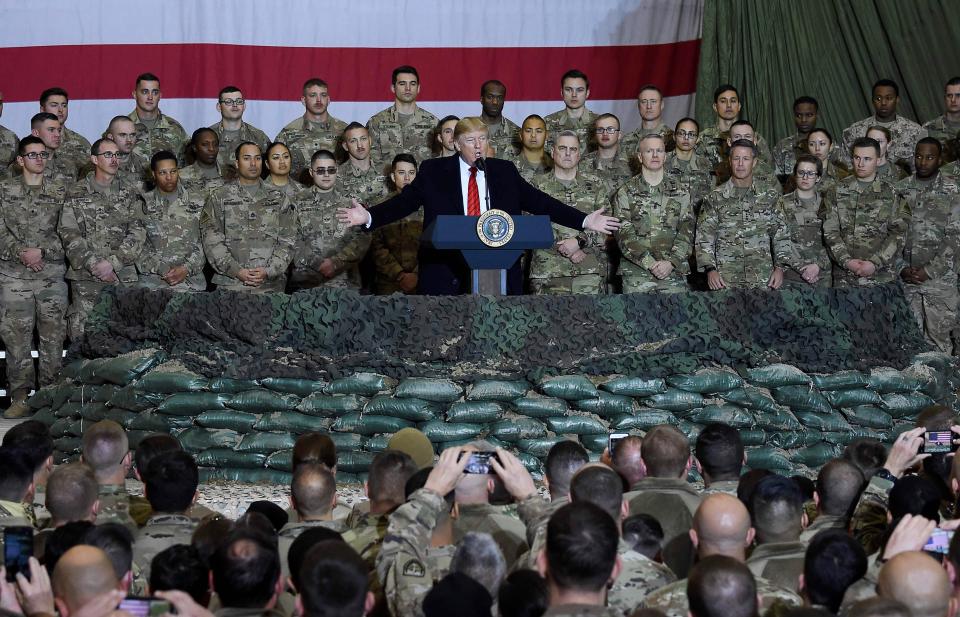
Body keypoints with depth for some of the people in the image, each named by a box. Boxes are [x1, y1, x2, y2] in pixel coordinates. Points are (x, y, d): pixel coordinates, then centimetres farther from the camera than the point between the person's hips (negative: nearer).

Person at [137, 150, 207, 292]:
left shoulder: (197, 199, 9)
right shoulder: (144, 204, 9)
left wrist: (187, 268, -8)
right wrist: (162, 269, -9)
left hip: (190, 274, 0)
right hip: (152, 276, 0)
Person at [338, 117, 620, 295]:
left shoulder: (504, 172, 11)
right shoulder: (433, 171, 5)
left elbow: (539, 202, 11)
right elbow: (403, 203, 2)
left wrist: (584, 220, 4)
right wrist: (368, 217, -14)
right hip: (447, 273, -2)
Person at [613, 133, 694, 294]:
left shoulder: (680, 192, 11)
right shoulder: (626, 193, 5)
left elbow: (687, 232, 3)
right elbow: (624, 235, -4)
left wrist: (671, 262, -13)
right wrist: (650, 263, -15)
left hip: (675, 270, 1)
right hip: (635, 273, -1)